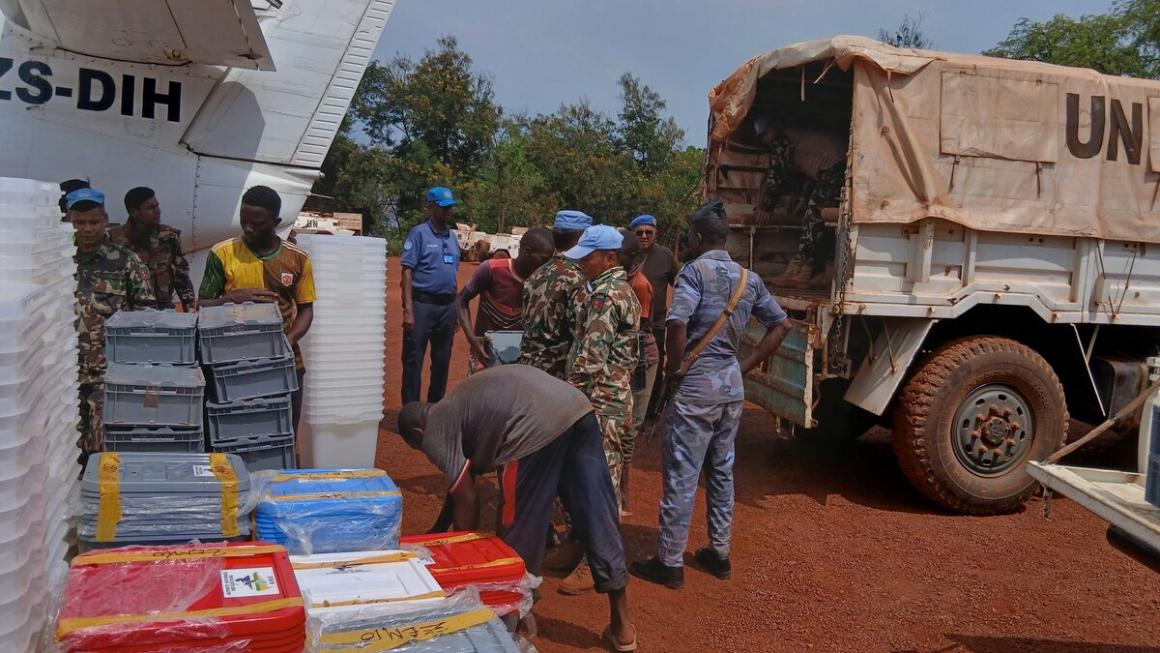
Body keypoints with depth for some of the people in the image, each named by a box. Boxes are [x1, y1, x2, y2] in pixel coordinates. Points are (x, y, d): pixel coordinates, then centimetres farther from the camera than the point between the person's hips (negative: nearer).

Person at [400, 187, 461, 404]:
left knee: (442, 361, 12)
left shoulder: (452, 237, 15)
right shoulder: (419, 234, -4)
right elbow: (407, 273, -9)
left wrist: (455, 309, 13)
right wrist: (408, 310, -18)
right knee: (413, 360, -2)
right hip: (422, 303, -6)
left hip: (448, 306, 6)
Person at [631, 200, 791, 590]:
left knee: (680, 476, 0)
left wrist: (674, 369, -13)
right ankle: (719, 554, 27)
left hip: (696, 385, -7)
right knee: (722, 471, 17)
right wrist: (745, 367, 10)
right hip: (731, 385, 7)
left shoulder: (695, 271, -12)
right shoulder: (749, 278, 9)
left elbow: (677, 323, -26)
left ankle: (669, 563, 8)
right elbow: (781, 325, 12)